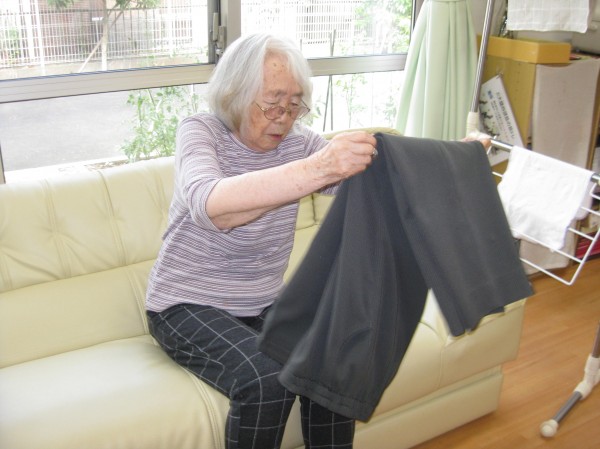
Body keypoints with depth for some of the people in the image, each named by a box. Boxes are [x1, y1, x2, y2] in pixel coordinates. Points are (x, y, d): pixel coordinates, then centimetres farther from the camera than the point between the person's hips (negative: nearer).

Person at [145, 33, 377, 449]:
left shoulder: (298, 141, -3)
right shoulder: (201, 131, -15)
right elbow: (209, 204, -38)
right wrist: (318, 169, -51)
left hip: (265, 303, 4)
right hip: (189, 306, -4)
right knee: (265, 380, -28)